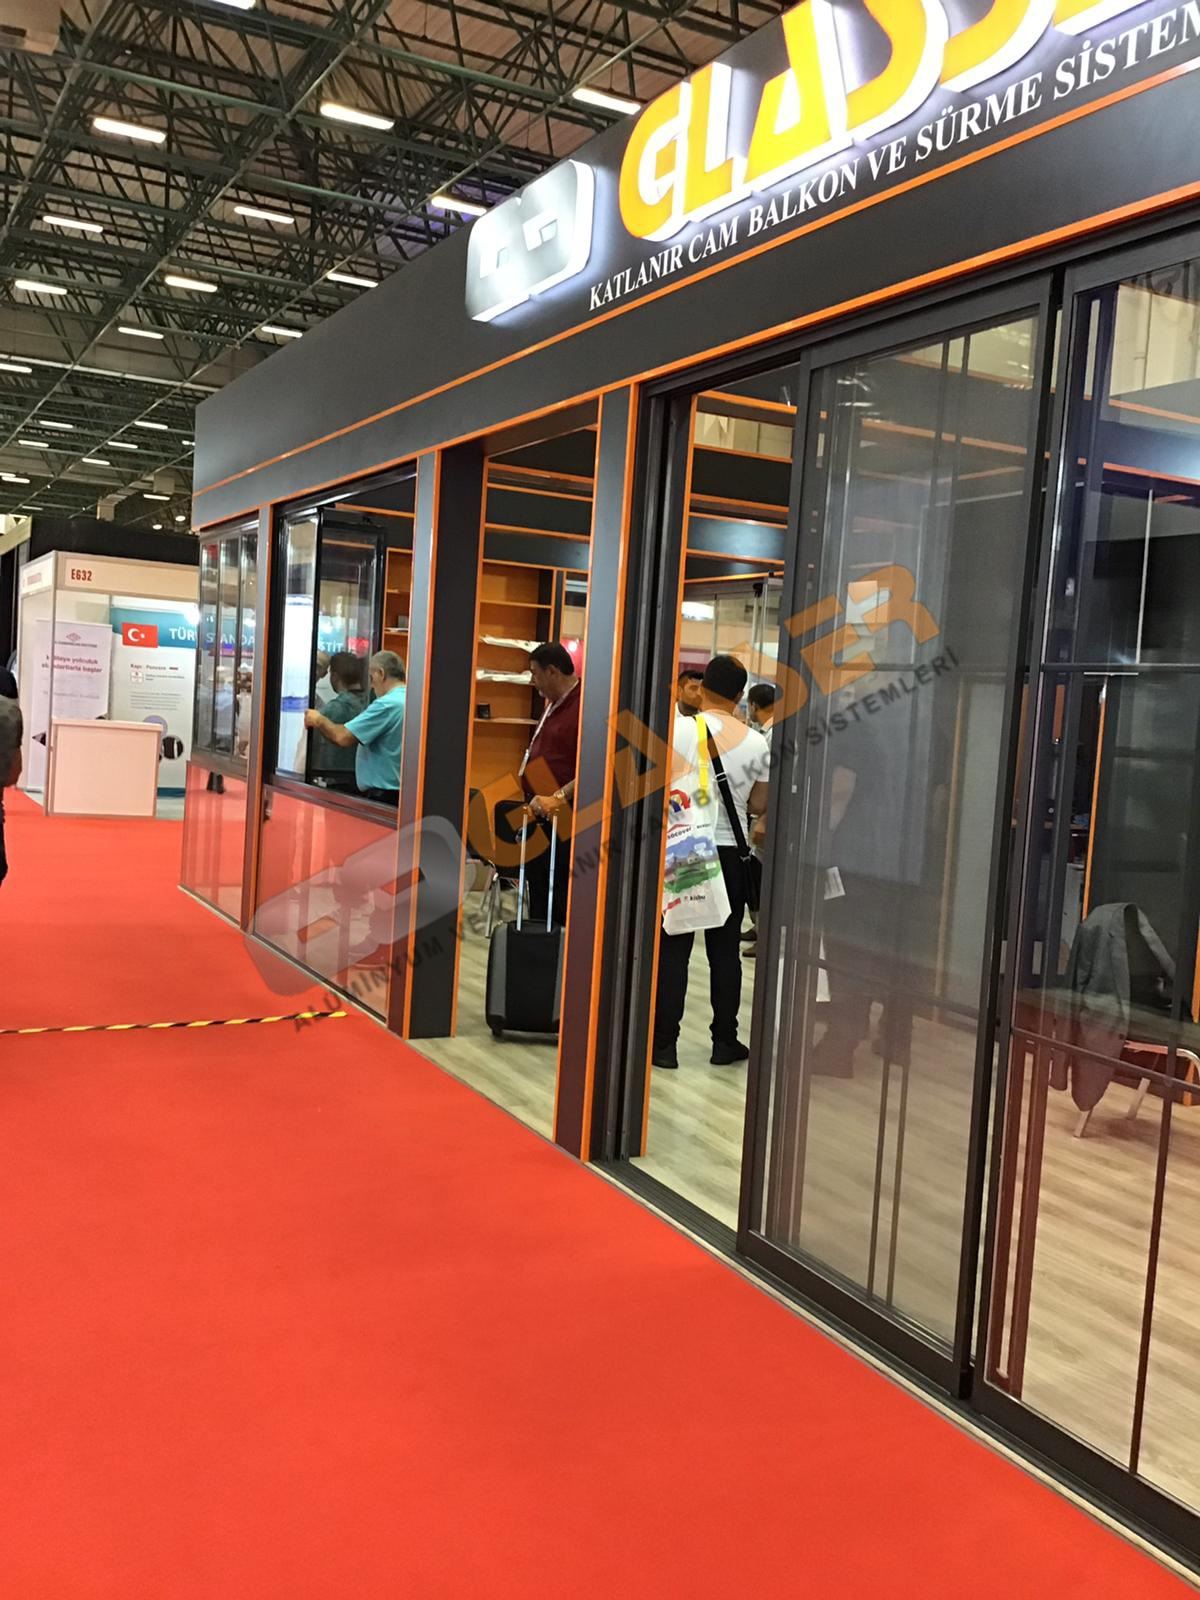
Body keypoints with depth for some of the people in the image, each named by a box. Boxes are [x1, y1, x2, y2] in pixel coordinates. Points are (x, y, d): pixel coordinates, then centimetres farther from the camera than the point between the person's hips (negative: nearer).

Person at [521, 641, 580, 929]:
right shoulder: (554, 705, 16)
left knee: (561, 904, -5)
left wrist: (559, 798, -28)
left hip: (562, 821, -10)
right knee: (538, 897, 15)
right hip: (538, 818, 10)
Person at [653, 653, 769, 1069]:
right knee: (724, 949, 11)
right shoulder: (756, 743, -1)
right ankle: (725, 1040, 17)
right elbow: (759, 806, 6)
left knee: (673, 948, 3)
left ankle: (665, 1042, 4)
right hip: (730, 852, 2)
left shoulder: (678, 729, -8)